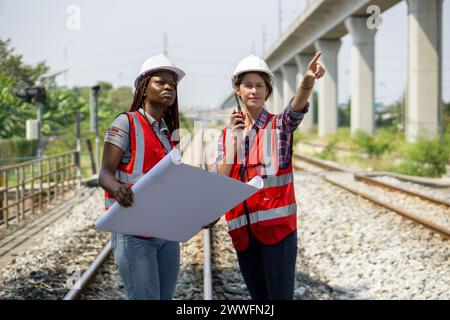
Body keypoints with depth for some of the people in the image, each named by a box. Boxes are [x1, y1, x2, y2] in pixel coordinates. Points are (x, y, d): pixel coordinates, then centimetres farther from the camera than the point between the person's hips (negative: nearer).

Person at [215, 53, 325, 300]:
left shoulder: (279, 126, 0)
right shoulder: (226, 135, 11)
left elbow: (296, 109, -23)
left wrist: (308, 82, -44)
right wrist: (234, 137, -5)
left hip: (277, 226, -4)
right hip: (242, 230, 4)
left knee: (280, 294, -7)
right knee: (258, 295, 12)